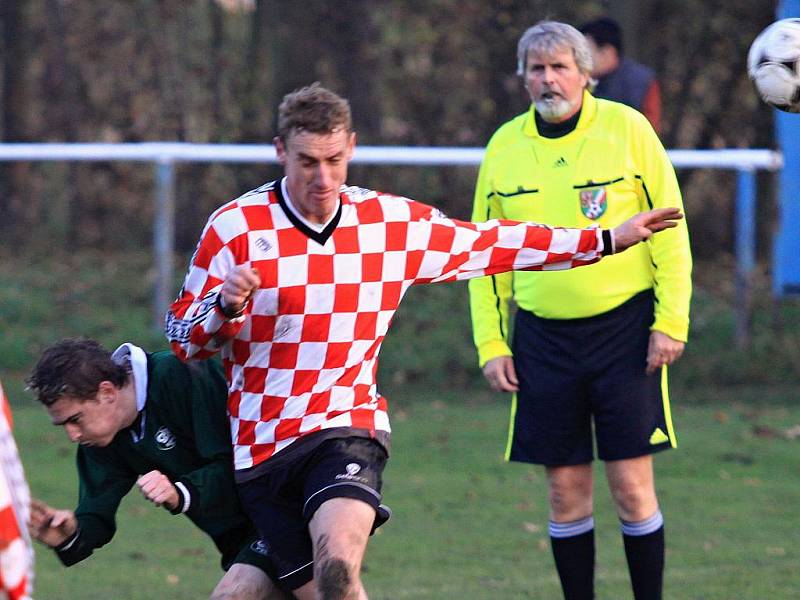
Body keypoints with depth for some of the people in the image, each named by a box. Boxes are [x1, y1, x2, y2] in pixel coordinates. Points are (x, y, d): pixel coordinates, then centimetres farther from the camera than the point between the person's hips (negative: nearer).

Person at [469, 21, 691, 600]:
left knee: (632, 485, -4)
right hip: (543, 337, 3)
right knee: (566, 492, 4)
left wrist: (671, 321, -7)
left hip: (624, 329, -3)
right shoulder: (505, 145, 6)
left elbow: (670, 228, -1)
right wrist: (491, 342, 5)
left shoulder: (627, 128, -3)